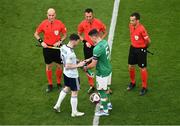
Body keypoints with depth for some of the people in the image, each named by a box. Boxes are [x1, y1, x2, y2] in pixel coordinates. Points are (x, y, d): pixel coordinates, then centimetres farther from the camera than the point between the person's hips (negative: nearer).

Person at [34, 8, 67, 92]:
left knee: (59, 66, 8)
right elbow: (36, 34, 5)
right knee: (48, 66, 10)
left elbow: (64, 34, 3)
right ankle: (50, 84, 23)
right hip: (47, 47, 0)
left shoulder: (59, 23, -9)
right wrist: (41, 42, -9)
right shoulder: (43, 24, -8)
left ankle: (59, 83, 26)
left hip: (57, 47, 0)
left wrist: (60, 41, -12)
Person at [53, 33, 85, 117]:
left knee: (66, 88, 28)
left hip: (66, 73, 9)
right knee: (74, 93, 8)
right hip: (73, 75, -9)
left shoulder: (63, 47, -5)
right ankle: (74, 112, 22)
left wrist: (75, 60, 9)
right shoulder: (70, 53, -32)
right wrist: (78, 65, -21)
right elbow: (67, 66, -29)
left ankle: (57, 105, 34)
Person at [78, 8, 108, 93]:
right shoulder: (82, 24, -7)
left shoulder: (99, 23, -10)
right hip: (88, 47, 2)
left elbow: (105, 32, 4)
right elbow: (79, 35, 9)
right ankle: (91, 85, 21)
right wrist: (85, 42, -7)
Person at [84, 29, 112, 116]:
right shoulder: (105, 42, -2)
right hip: (108, 70, 9)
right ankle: (108, 104, 43)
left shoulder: (97, 49, -29)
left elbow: (93, 65, -23)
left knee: (102, 91, 7)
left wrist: (86, 67, -4)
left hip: (102, 73, -9)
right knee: (106, 88, 26)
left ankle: (104, 110, 20)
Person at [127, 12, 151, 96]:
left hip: (141, 50, -7)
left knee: (142, 68, 4)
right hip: (133, 48, 7)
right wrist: (133, 43, 13)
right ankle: (132, 83, 38)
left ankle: (144, 87, 18)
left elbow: (148, 41, -16)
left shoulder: (141, 29, -27)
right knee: (131, 66, 16)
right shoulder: (131, 26, -5)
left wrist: (144, 47, 1)